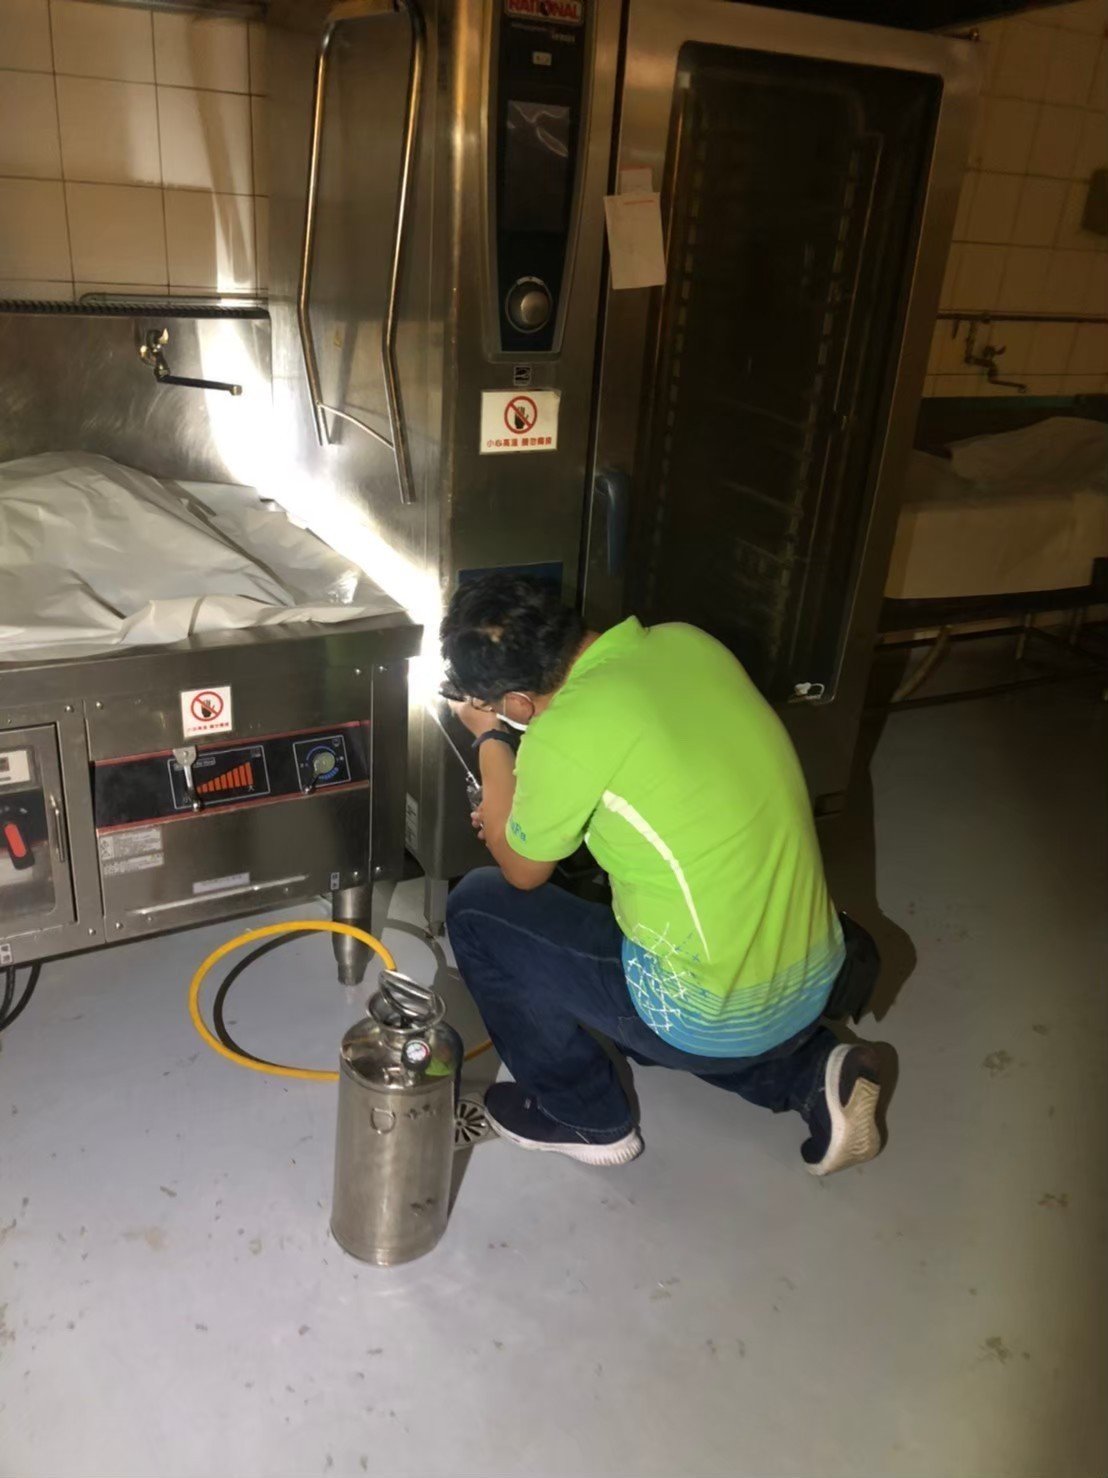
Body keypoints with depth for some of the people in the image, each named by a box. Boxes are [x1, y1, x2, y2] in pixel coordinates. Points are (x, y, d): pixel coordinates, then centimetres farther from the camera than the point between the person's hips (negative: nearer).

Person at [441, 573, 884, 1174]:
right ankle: (810, 1073, 19)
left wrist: (488, 739, 5)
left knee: (478, 907, 6)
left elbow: (521, 872, -3)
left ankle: (585, 1117, 19)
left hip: (714, 1020, -7)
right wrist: (525, 813, 20)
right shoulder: (688, 643, -2)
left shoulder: (565, 733, -23)